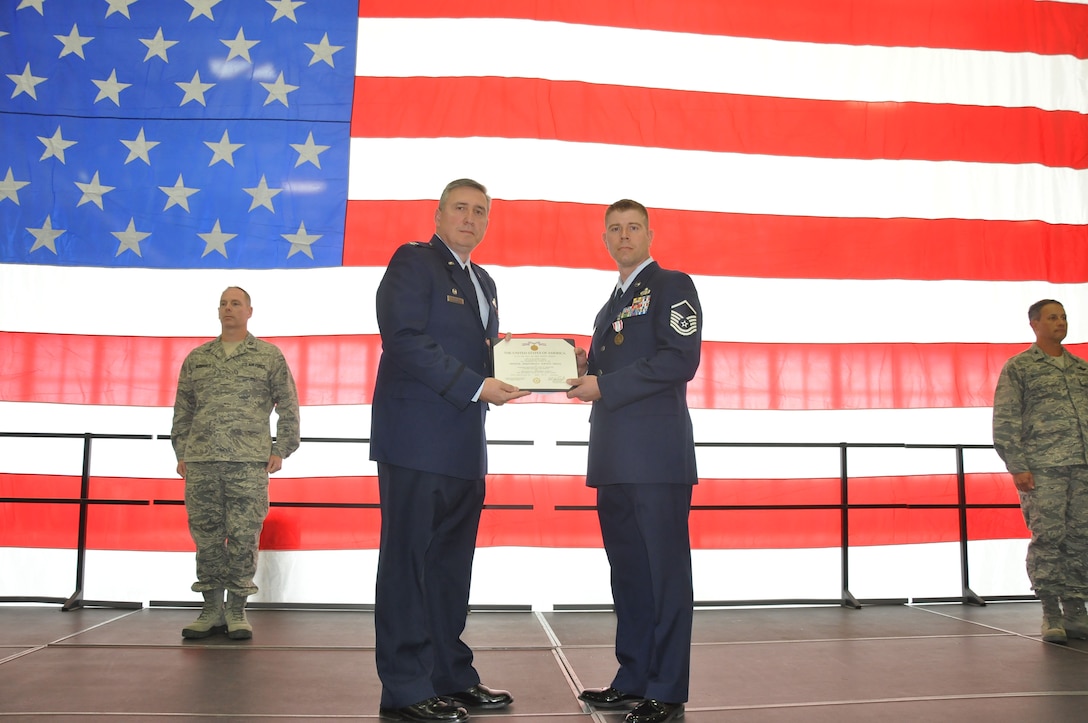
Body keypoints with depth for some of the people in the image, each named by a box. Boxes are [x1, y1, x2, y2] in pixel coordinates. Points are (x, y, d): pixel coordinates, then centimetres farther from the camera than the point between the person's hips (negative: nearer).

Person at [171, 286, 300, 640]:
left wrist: (280, 450, 0)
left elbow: (288, 406, 8)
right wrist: (181, 453, 12)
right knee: (206, 536, 4)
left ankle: (237, 610, 8)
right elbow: (182, 409, 19)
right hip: (200, 462, 3)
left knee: (244, 537, -3)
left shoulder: (269, 356, 9)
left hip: (249, 463, -3)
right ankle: (212, 610, 13)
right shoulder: (196, 358, 17)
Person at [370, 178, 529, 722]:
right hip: (417, 441, -8)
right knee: (409, 562, -3)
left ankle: (451, 677, 21)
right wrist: (476, 386, -18)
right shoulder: (413, 262, -3)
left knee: (452, 565, 12)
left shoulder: (483, 283, 22)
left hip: (465, 447, 8)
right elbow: (405, 339, -16)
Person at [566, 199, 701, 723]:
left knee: (665, 572, -3)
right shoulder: (612, 305, 24)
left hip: (657, 455, -8)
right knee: (627, 571, 12)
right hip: (615, 459, 8)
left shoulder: (672, 286, -1)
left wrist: (604, 385, -14)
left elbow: (680, 360, -14)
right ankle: (633, 680, 22)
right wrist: (586, 369, 7)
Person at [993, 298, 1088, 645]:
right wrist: (1017, 467, -10)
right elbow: (1005, 422, -2)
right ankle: (1051, 614, 3)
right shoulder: (1018, 368, 4)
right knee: (1048, 538, -6)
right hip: (1042, 469, -4)